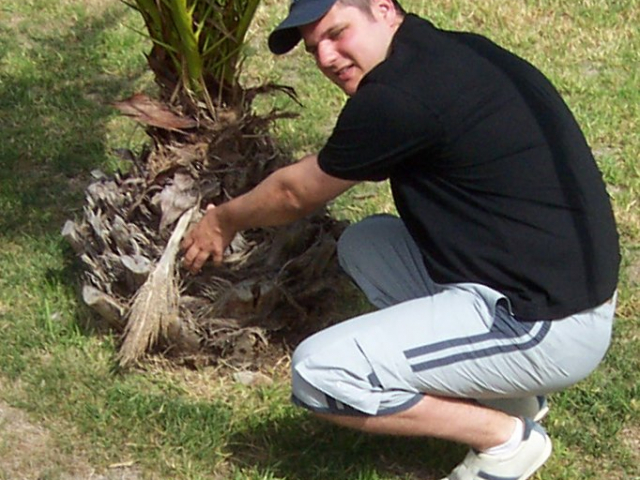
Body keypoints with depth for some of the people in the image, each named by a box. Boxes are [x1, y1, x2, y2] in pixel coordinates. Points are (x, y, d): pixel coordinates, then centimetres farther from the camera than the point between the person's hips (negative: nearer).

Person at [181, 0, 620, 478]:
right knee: (363, 244, 21)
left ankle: (506, 436, 1)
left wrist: (225, 220, 22)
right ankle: (508, 391, 17)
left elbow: (296, 195, 2)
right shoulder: (455, 51, 10)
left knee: (318, 374, -13)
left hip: (550, 329, -10)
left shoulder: (402, 94, -16)